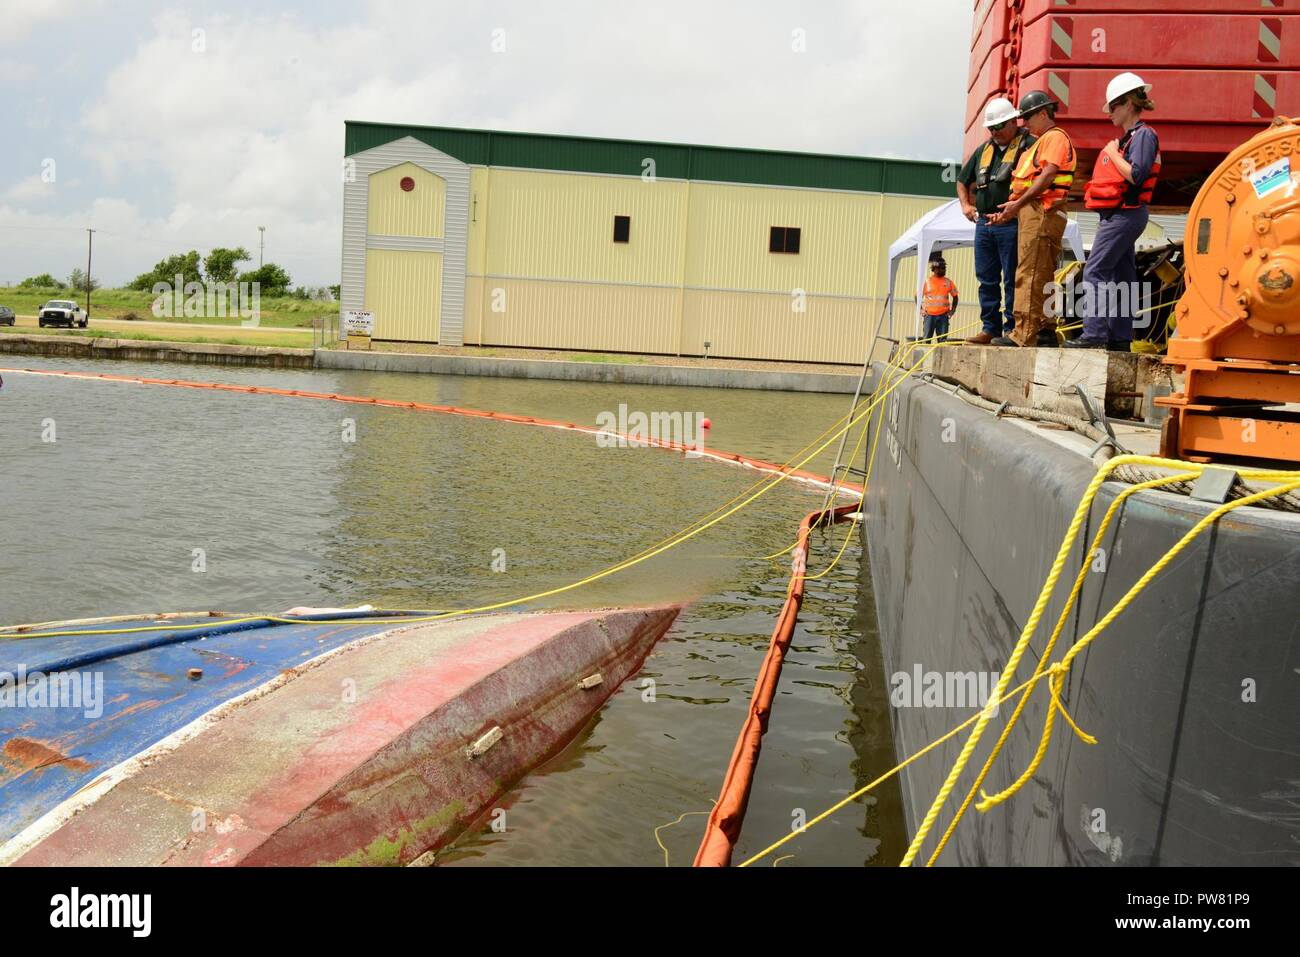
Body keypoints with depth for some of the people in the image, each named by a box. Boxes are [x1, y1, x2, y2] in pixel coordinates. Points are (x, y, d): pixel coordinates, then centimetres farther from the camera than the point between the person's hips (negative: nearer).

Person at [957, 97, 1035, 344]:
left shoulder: (1029, 145, -2)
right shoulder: (984, 150, 19)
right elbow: (962, 181, 31)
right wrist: (965, 205, 15)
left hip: (1012, 224, -7)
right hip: (984, 222, 7)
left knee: (1012, 280, -4)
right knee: (987, 279, 8)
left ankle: (1012, 329, 0)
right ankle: (990, 328, 15)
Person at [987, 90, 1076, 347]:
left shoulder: (1055, 137, -4)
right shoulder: (1041, 142, 27)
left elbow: (1048, 175, -17)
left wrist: (1018, 202, -21)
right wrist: (1011, 211, 19)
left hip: (1042, 211, -11)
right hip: (1034, 213, 11)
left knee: (1029, 274, -16)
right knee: (1042, 275, 11)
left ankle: (1024, 334, -20)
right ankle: (1046, 331, 16)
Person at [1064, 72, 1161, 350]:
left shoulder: (1143, 134, -9)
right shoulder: (1129, 137, 20)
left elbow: (1136, 175, -21)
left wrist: (1112, 154, -12)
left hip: (1125, 214, -10)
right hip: (1120, 214, 10)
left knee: (1095, 271, -15)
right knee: (1122, 275, 9)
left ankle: (1094, 333, -18)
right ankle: (1120, 336, 13)